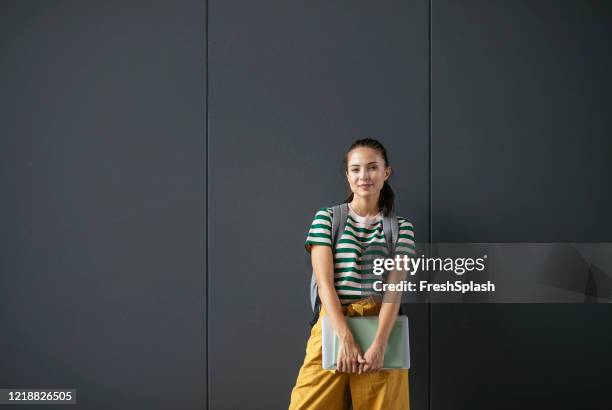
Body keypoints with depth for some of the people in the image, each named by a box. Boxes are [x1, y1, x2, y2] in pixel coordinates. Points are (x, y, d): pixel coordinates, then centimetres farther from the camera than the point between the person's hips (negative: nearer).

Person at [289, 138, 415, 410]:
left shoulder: (401, 227, 7)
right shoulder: (326, 218, 4)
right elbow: (324, 282, -5)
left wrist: (379, 343, -17)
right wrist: (346, 338, -16)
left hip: (381, 326, 1)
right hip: (334, 326, -1)